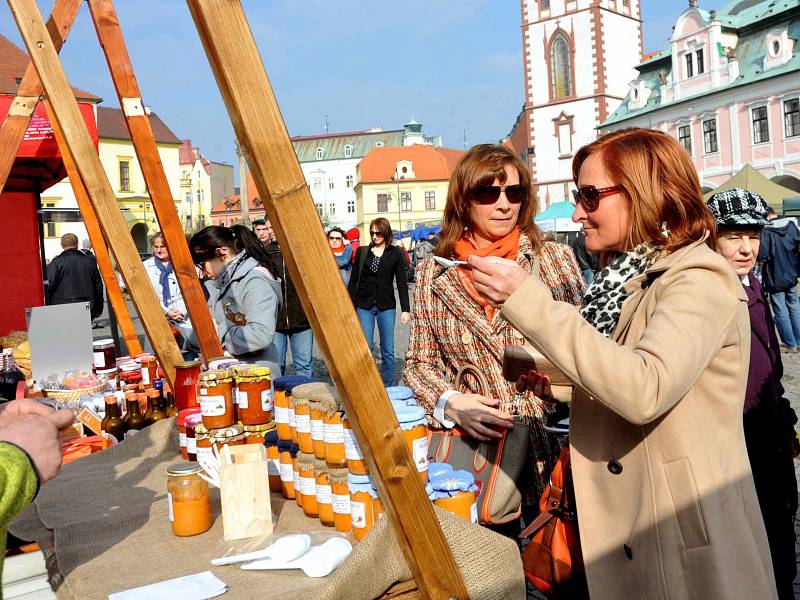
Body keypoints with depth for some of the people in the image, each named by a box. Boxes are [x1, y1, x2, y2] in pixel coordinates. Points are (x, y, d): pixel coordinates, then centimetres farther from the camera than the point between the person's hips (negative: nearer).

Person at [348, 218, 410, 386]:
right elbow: (353, 280, 7)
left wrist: (405, 309, -6)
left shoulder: (395, 253, 2)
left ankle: (387, 388, 14)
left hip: (386, 306, 0)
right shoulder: (362, 251, 5)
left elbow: (402, 282, 1)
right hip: (364, 305, 0)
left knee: (388, 351, 3)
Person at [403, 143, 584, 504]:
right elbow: (420, 362, 8)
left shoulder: (555, 258, 1)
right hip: (469, 446, 1)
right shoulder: (432, 275, 4)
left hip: (551, 443, 0)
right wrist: (450, 402, -9)